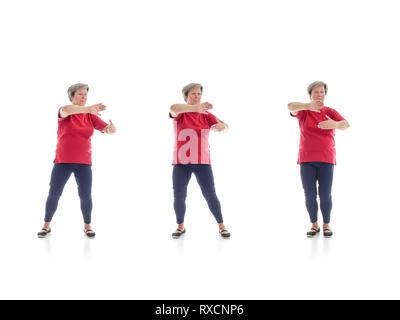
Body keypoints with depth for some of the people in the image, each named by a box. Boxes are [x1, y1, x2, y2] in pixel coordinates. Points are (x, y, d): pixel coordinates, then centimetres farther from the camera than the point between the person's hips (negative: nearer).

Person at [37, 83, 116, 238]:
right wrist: (88, 108, -45)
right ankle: (46, 225, 17)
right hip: (63, 161, -1)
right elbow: (65, 110, -30)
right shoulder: (65, 113, -4)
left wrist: (112, 128, -32)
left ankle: (87, 226, 16)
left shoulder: (90, 116, 4)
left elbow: (107, 129, -5)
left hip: (84, 163, 2)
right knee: (53, 194, 1)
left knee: (86, 195, -2)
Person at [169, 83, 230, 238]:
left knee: (210, 195, -4)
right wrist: (194, 107, -44)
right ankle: (181, 226, 20)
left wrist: (220, 126, -32)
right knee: (178, 196, -2)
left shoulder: (206, 114, 4)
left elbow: (225, 126, -5)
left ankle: (221, 226, 10)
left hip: (202, 162, 1)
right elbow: (173, 108, -27)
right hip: (181, 162, 0)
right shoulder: (180, 113, -2)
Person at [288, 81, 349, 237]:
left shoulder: (330, 112, 2)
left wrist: (335, 124, -38)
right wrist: (309, 106, -39)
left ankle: (326, 225, 14)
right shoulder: (304, 111, 2)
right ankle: (314, 225, 14)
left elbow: (345, 124, -15)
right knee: (310, 195, -2)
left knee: (325, 195, -3)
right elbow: (290, 106, -21)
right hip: (307, 160, 0)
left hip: (326, 160, 0)